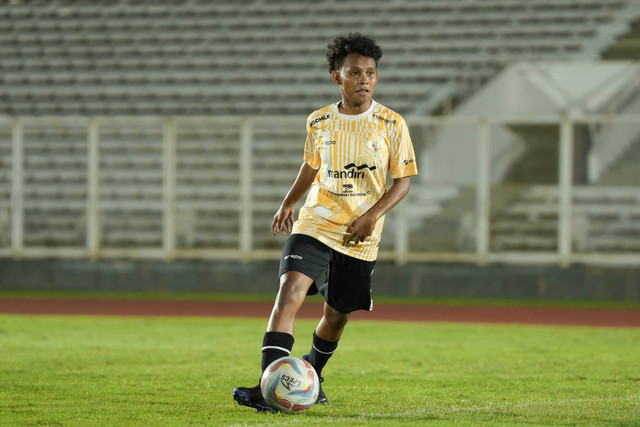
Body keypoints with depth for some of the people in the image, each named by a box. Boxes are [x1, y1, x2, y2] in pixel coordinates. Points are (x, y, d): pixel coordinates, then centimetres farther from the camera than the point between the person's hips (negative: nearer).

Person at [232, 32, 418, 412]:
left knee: (337, 314, 10)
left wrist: (372, 215, -14)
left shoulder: (391, 124, -3)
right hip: (316, 224, 0)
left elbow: (403, 181, 0)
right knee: (290, 292, -22)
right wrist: (289, 203, 9)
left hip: (360, 237, 0)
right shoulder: (319, 122, 4)